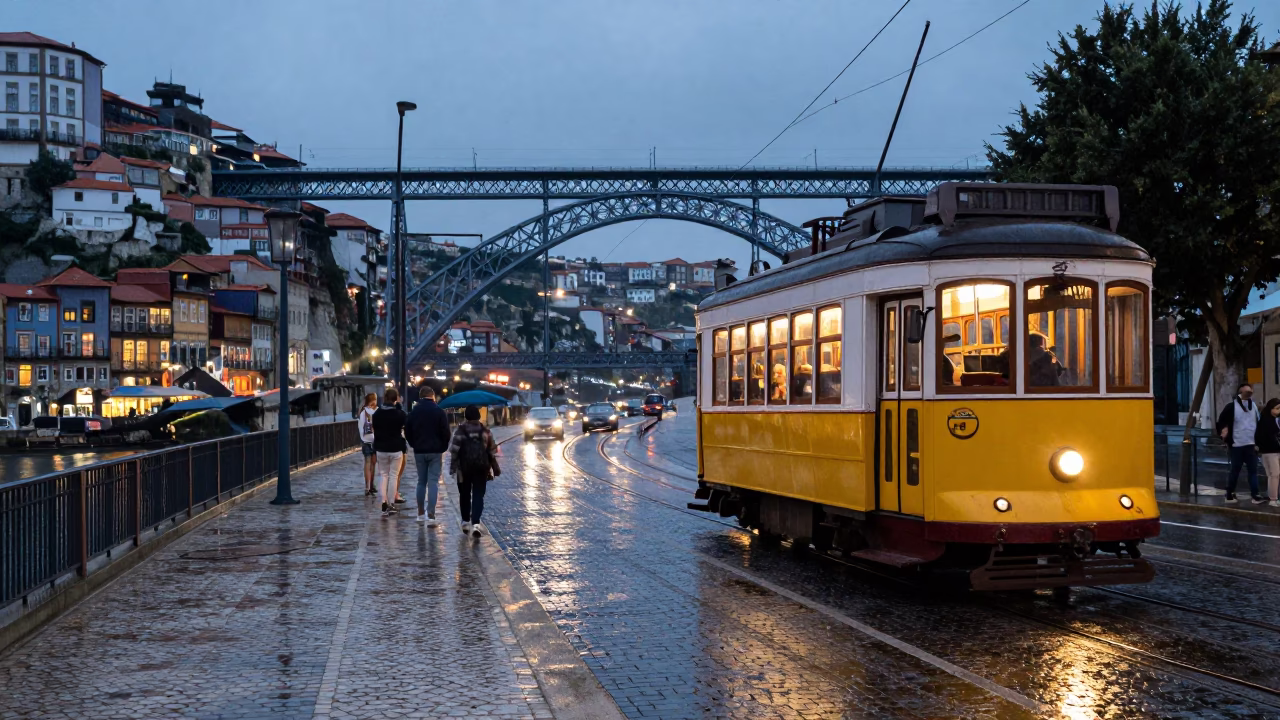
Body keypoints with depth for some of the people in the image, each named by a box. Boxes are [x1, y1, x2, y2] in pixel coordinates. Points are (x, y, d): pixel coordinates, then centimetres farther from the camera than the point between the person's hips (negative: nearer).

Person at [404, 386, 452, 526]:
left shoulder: (414, 412, 4)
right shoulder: (438, 411, -6)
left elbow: (407, 432, 7)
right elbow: (445, 432, -7)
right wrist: (443, 447, 5)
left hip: (419, 451, 3)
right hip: (435, 451, -3)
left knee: (421, 481, 14)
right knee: (433, 482, -4)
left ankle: (421, 513, 17)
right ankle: (431, 515, -13)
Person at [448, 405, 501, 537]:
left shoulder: (460, 431, -6)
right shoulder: (485, 431, 2)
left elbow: (454, 450, -9)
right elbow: (492, 451, 5)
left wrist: (453, 467, -3)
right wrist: (495, 468, 13)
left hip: (464, 468, -1)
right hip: (481, 467, 1)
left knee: (464, 495, 16)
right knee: (478, 495, -1)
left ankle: (466, 522, 24)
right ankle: (475, 523, -17)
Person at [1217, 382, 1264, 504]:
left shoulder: (1254, 406, 10)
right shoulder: (1232, 407, -7)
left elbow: (1258, 425, 15)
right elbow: (1221, 422, -4)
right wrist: (1225, 436, -13)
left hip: (1251, 445, 4)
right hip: (1237, 446, -4)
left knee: (1253, 470, 0)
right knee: (1235, 471, 3)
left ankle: (1255, 496, 0)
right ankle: (1230, 495, 13)